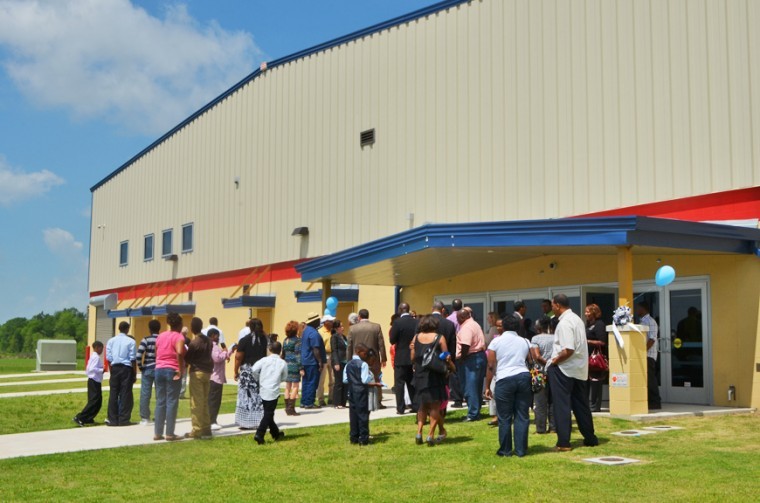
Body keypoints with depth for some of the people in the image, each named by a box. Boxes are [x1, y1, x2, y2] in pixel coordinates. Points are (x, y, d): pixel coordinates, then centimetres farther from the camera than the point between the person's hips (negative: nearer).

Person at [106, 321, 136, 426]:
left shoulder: (111, 341, 5)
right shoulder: (130, 341, -4)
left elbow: (108, 358, 4)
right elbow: (132, 358, -5)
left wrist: (111, 371, 13)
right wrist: (134, 373, 1)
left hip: (115, 368, 3)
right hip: (126, 369, -3)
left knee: (113, 394, 6)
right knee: (125, 394, 1)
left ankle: (113, 420, 6)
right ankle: (124, 420, 1)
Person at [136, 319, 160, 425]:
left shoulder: (146, 340, -5)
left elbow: (138, 355, -14)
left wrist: (140, 367, -1)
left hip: (148, 369, -1)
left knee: (145, 394, 5)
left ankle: (144, 418, 6)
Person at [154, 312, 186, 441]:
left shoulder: (160, 336, 13)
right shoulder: (178, 336, -8)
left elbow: (156, 354, 12)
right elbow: (180, 352, -25)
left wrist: (160, 366, 15)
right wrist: (180, 370, -19)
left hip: (159, 369, 6)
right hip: (172, 371, -6)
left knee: (160, 402, 10)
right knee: (172, 402, -1)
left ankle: (157, 433, 10)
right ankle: (170, 433, -1)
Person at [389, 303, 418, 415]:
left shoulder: (397, 322, -15)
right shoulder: (416, 322, -2)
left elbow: (392, 340, -12)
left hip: (401, 358, -4)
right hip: (413, 357, 4)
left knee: (399, 383, 3)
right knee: (412, 382, 14)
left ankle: (400, 408, 1)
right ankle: (415, 406, 14)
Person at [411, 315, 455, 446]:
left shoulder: (416, 338, 3)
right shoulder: (439, 338, -4)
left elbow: (412, 358, 3)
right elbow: (446, 358, -3)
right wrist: (452, 367, 13)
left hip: (420, 375, 3)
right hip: (435, 376, -3)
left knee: (422, 405, 18)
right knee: (435, 405, 7)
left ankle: (419, 432, 7)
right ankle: (431, 434, 0)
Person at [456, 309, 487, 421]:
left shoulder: (466, 327, -15)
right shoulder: (474, 324, 17)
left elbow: (465, 346, -25)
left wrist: (461, 358, -12)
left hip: (471, 358, -11)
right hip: (480, 356, 11)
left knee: (470, 388, -6)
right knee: (476, 387, 13)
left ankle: (473, 414, -4)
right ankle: (476, 412, 19)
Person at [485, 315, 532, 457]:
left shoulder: (496, 341, 4)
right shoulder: (525, 342, 16)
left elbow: (491, 366, 0)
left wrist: (487, 387, 3)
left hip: (504, 379, -3)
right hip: (524, 376, 3)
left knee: (504, 417, 5)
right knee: (522, 416, 8)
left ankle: (505, 450, 11)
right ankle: (521, 450, 10)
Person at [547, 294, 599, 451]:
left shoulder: (565, 323, -17)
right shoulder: (577, 319, 13)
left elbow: (568, 350, -26)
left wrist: (555, 360, -11)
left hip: (563, 369, -9)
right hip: (580, 369, 9)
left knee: (562, 406, -3)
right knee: (581, 405, 16)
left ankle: (563, 443, -2)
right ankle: (590, 438, 23)